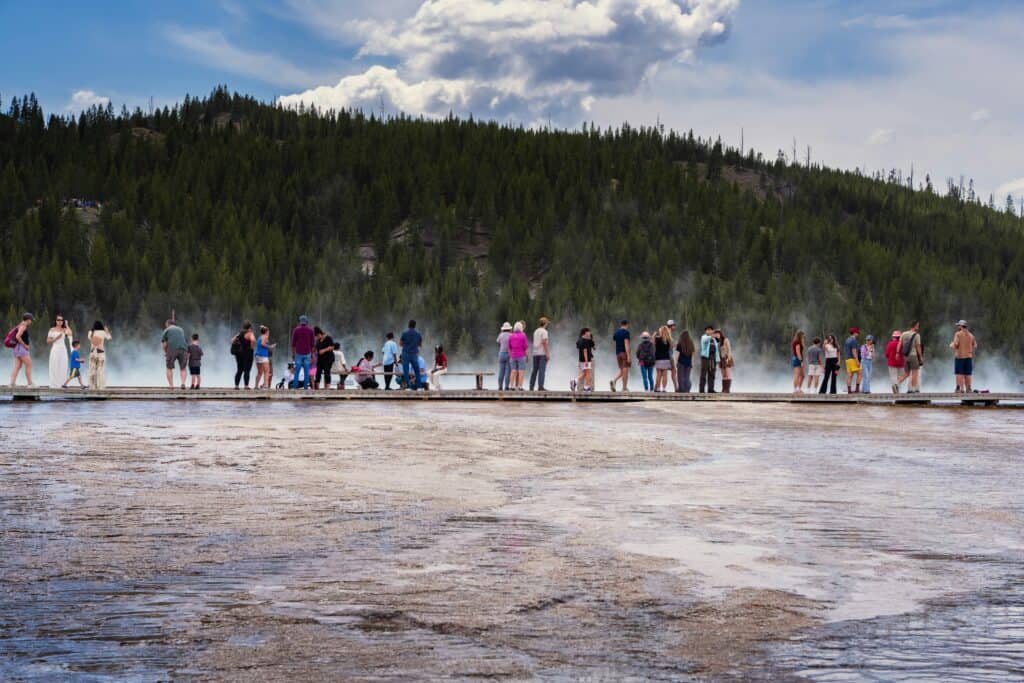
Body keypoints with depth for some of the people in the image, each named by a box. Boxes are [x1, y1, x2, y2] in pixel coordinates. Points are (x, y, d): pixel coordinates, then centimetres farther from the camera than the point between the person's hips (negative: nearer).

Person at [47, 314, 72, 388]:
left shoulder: (64, 330, 9)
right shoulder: (52, 330, 5)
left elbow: (70, 334, -13)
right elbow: (48, 341, 4)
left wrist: (66, 325, -2)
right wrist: (56, 338, -9)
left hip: (63, 349, 2)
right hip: (55, 349, -2)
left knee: (62, 367, -2)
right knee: (54, 367, -5)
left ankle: (61, 384, 1)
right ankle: (54, 384, -3)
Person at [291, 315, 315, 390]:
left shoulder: (296, 330, -1)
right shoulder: (310, 330, 2)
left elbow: (293, 343, -1)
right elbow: (313, 344, 2)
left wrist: (293, 354, 6)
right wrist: (312, 354, 9)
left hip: (298, 353, -1)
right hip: (307, 354, 1)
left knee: (297, 371, 2)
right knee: (306, 372, 2)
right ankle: (306, 387, -1)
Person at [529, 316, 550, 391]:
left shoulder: (536, 331, 15)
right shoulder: (544, 331, -8)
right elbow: (544, 342, -16)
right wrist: (547, 354, -16)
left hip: (535, 353, 7)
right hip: (542, 353, -7)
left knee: (534, 370, 10)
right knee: (542, 370, -9)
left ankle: (531, 386, 10)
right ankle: (540, 386, -14)